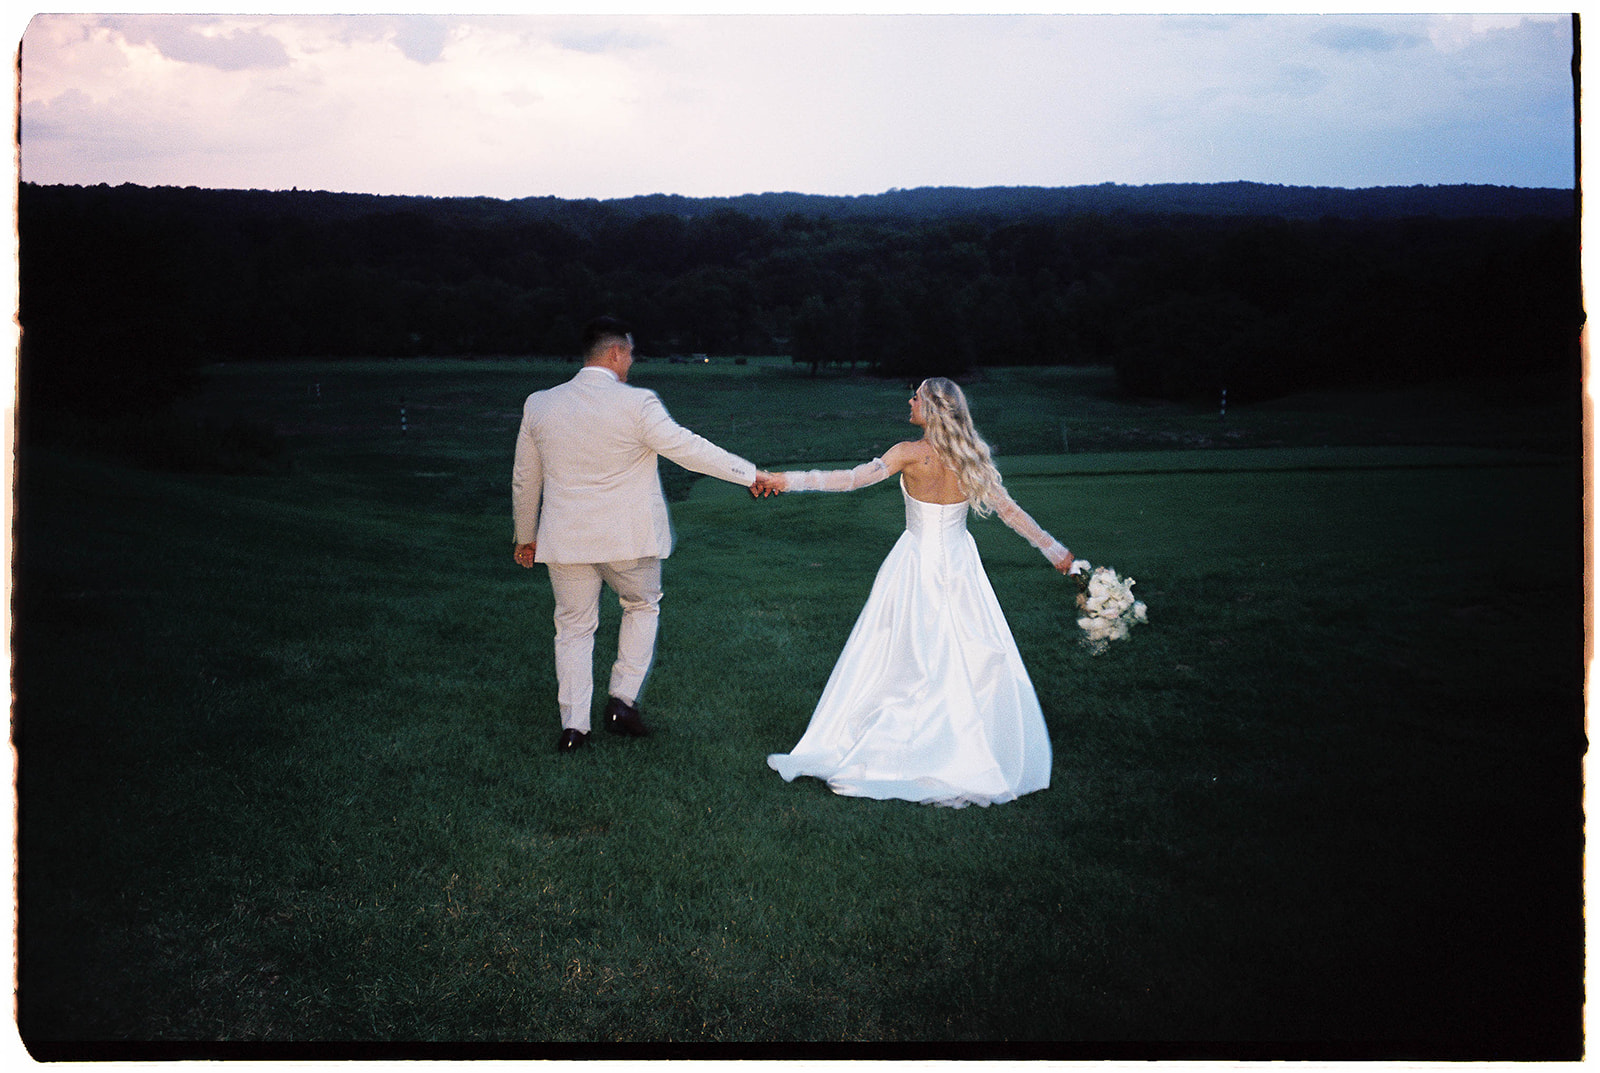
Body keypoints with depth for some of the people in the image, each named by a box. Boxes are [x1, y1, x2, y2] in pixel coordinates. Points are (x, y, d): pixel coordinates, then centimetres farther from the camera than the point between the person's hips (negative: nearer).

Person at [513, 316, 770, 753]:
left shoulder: (539, 405, 1)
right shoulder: (637, 405, -14)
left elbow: (524, 479, 9)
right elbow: (687, 448, -13)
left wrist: (525, 536, 22)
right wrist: (750, 473, -3)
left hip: (565, 538, 3)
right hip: (628, 537, -3)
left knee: (574, 626, 14)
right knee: (642, 606, 21)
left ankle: (573, 724, 11)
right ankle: (623, 700, 13)